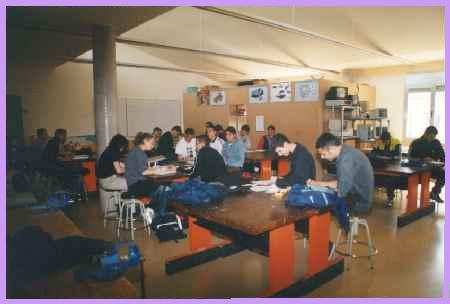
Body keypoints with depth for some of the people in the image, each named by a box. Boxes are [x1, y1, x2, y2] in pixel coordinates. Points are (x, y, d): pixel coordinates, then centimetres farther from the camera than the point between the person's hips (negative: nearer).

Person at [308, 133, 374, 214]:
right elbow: (340, 182, 8)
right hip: (361, 199, 8)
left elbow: (341, 192, -28)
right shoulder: (345, 151, 1)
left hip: (359, 204, -8)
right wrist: (318, 183, 1)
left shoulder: (346, 159, -30)